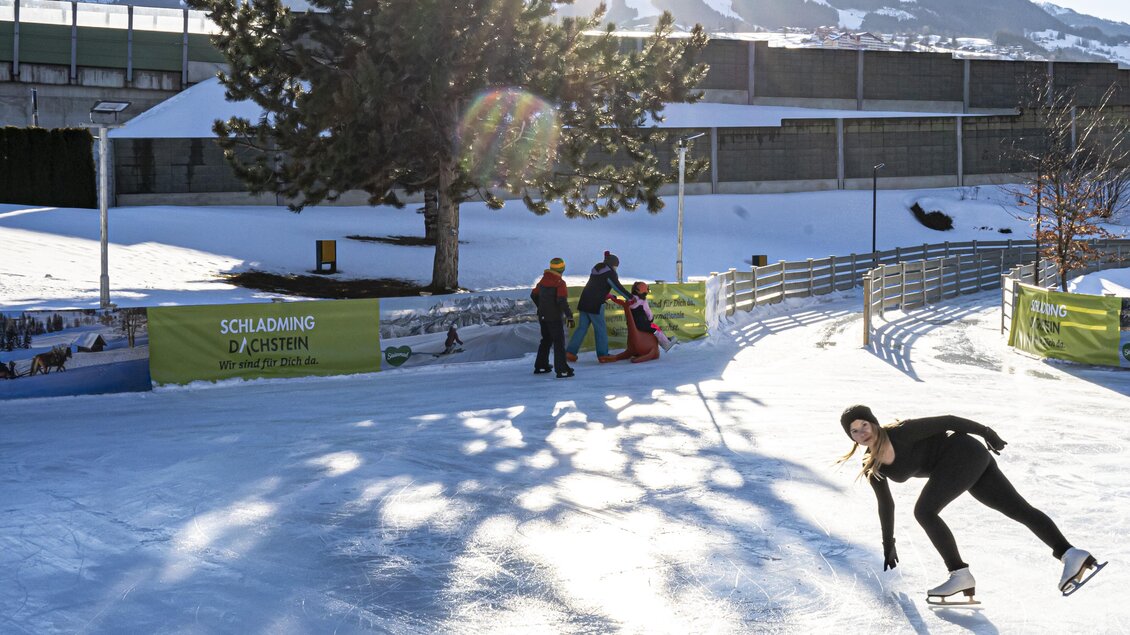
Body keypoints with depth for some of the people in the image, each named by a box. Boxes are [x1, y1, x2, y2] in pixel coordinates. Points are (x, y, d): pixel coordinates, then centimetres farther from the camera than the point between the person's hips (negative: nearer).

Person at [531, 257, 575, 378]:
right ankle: (561, 370, -11)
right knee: (559, 342, -5)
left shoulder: (543, 280, 6)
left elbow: (534, 295, 16)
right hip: (555, 317, -7)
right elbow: (562, 301, -24)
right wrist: (569, 316, -22)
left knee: (546, 340, 22)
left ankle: (540, 366, 28)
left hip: (542, 317, 7)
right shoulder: (560, 283, -15)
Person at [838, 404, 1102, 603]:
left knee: (924, 511, -18)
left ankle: (960, 574, -17)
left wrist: (986, 432, -5)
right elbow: (886, 506, 16)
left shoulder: (901, 433, -21)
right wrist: (888, 546, 23)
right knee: (1021, 510, 2)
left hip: (963, 453, -8)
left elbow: (947, 421, -13)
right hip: (969, 464, 8)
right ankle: (1070, 554, -1)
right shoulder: (872, 468, 2)